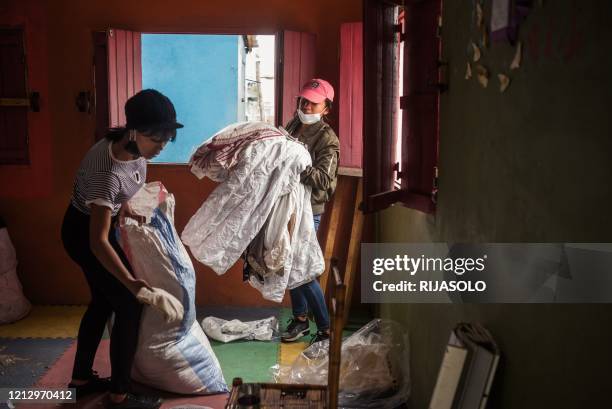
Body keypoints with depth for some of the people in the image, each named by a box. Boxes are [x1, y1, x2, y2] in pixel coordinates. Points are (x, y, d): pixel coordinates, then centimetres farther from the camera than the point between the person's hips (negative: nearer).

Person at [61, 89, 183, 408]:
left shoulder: (132, 147, -13)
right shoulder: (107, 172, -37)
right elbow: (98, 242, -37)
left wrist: (125, 209, 13)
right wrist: (130, 282, -42)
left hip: (99, 223, 9)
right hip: (85, 234, -9)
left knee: (103, 301, 18)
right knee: (130, 306, -5)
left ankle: (81, 379, 32)